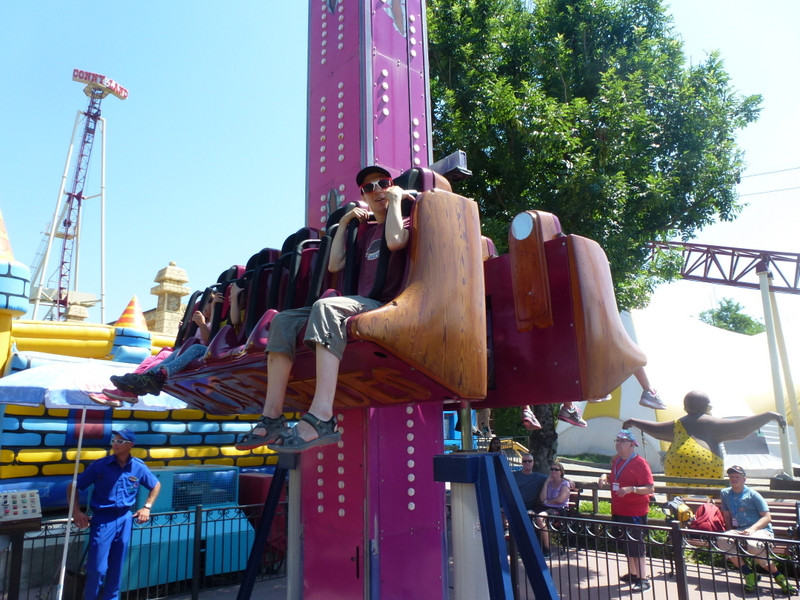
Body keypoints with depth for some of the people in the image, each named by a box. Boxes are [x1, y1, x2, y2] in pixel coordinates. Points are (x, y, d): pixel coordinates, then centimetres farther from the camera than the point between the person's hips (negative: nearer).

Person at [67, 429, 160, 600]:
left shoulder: (139, 467, -1)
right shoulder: (99, 465, -8)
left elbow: (156, 485, 15)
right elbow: (73, 487, -1)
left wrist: (146, 507, 6)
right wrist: (76, 511, -11)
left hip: (124, 519, 2)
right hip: (102, 519, -2)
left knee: (117, 567, 12)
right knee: (97, 568, -2)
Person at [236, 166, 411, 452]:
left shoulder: (404, 220, 10)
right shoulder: (366, 231, 29)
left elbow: (395, 241, -17)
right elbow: (335, 265, 18)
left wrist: (396, 198, -2)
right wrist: (343, 222, 19)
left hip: (384, 306, -8)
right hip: (360, 305, 8)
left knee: (327, 306, -37)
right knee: (284, 320, -6)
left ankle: (321, 418, -48)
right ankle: (272, 417, -15)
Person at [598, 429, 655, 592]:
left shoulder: (640, 463, -15)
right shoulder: (616, 461, 8)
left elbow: (650, 488, -18)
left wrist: (631, 489, -30)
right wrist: (605, 477, 4)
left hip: (635, 513, -8)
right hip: (618, 511, 8)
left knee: (636, 546, -2)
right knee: (626, 544, 17)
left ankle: (643, 580, 8)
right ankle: (632, 574, 31)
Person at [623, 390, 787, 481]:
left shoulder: (678, 424, 19)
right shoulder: (711, 422, 6)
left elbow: (655, 428, 29)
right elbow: (740, 426, 0)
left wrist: (633, 422, 45)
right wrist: (769, 416, 3)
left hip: (676, 466, 4)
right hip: (706, 467, -4)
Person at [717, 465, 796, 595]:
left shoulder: (753, 495, 0)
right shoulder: (725, 493, 14)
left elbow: (767, 517, -6)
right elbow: (726, 515, 17)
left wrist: (752, 529, -21)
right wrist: (730, 532, 0)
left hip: (761, 529, -4)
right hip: (739, 530, 4)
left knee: (753, 545, -39)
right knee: (723, 540, -29)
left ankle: (778, 576, -14)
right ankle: (749, 574, -14)